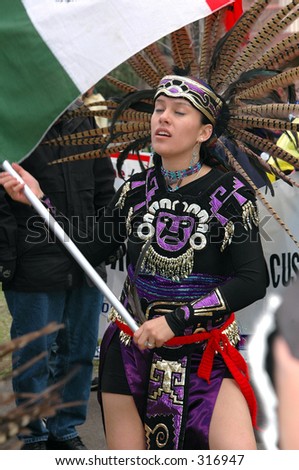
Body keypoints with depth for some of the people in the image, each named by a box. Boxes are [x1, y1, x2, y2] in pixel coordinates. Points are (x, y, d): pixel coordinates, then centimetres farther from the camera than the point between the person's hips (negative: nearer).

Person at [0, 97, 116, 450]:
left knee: (80, 351, 12)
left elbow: (104, 191, 18)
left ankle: (65, 429, 26)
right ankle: (33, 437, 17)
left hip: (86, 268, 6)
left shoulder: (84, 126, 11)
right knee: (34, 356, 3)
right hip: (34, 270, -5)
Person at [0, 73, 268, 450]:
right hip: (132, 348, 3)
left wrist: (176, 320, -21)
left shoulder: (230, 192, -9)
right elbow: (88, 252, 8)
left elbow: (253, 282, -16)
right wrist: (40, 200, 0)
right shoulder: (137, 189, 3)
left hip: (206, 352, -3)